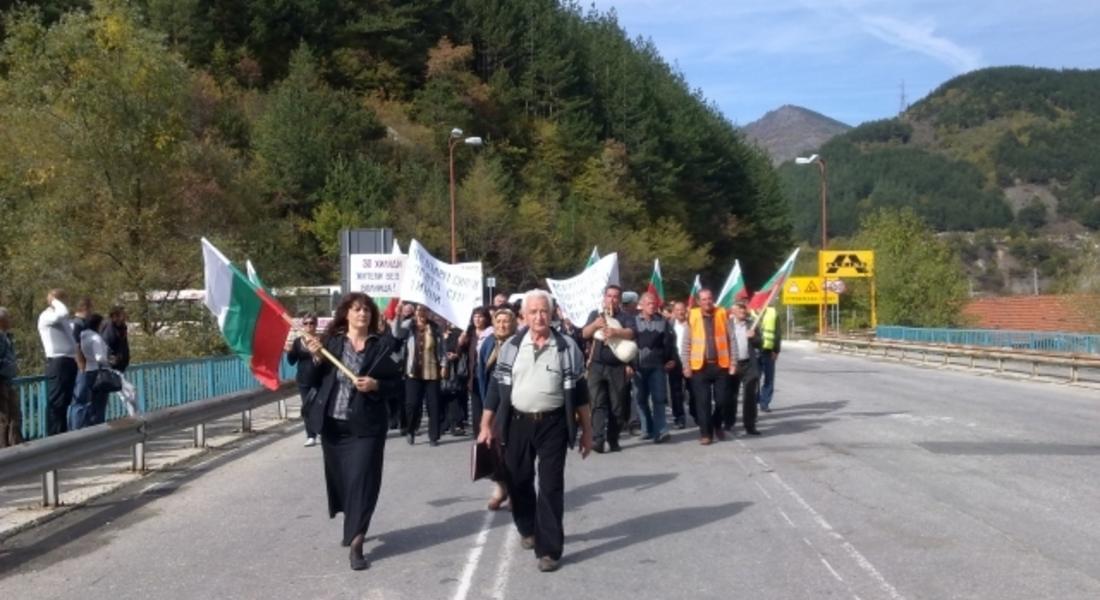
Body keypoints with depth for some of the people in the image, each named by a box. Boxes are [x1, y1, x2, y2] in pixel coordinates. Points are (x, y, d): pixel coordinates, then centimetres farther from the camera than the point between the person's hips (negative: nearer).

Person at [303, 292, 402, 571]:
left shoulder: (383, 344, -1)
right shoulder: (330, 341, 4)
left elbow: (397, 382, 0)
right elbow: (314, 382, 5)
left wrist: (376, 385, -17)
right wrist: (316, 358, -12)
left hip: (366, 424, -3)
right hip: (333, 422, 3)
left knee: (362, 479, -7)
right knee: (339, 477, 15)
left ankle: (356, 544, -5)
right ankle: (352, 527, 38)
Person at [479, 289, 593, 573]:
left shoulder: (567, 347, -2)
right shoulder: (511, 346, 2)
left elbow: (579, 391, 2)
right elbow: (496, 387, 5)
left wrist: (586, 430, 2)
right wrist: (486, 426, 2)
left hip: (553, 424, -2)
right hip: (517, 423, 2)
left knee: (551, 485, -2)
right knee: (518, 481, 13)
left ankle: (549, 549, 5)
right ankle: (528, 529, 38)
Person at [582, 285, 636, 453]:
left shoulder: (626, 317, 6)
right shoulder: (595, 314, 13)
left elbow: (630, 333, -13)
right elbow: (585, 333, 1)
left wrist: (615, 332, -33)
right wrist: (595, 324, -20)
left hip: (618, 367, -1)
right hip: (597, 366, 1)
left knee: (617, 406, 2)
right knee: (598, 404, -8)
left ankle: (613, 440, 13)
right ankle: (599, 440, -14)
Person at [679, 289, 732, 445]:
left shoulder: (722, 315, 2)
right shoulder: (693, 317, 0)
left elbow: (731, 340, 4)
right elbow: (686, 343, 3)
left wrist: (733, 362, 0)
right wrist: (686, 365, -1)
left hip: (721, 365, 1)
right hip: (700, 366, -1)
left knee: (723, 400, 3)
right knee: (703, 402, 0)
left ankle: (717, 425, 28)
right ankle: (705, 433, 10)